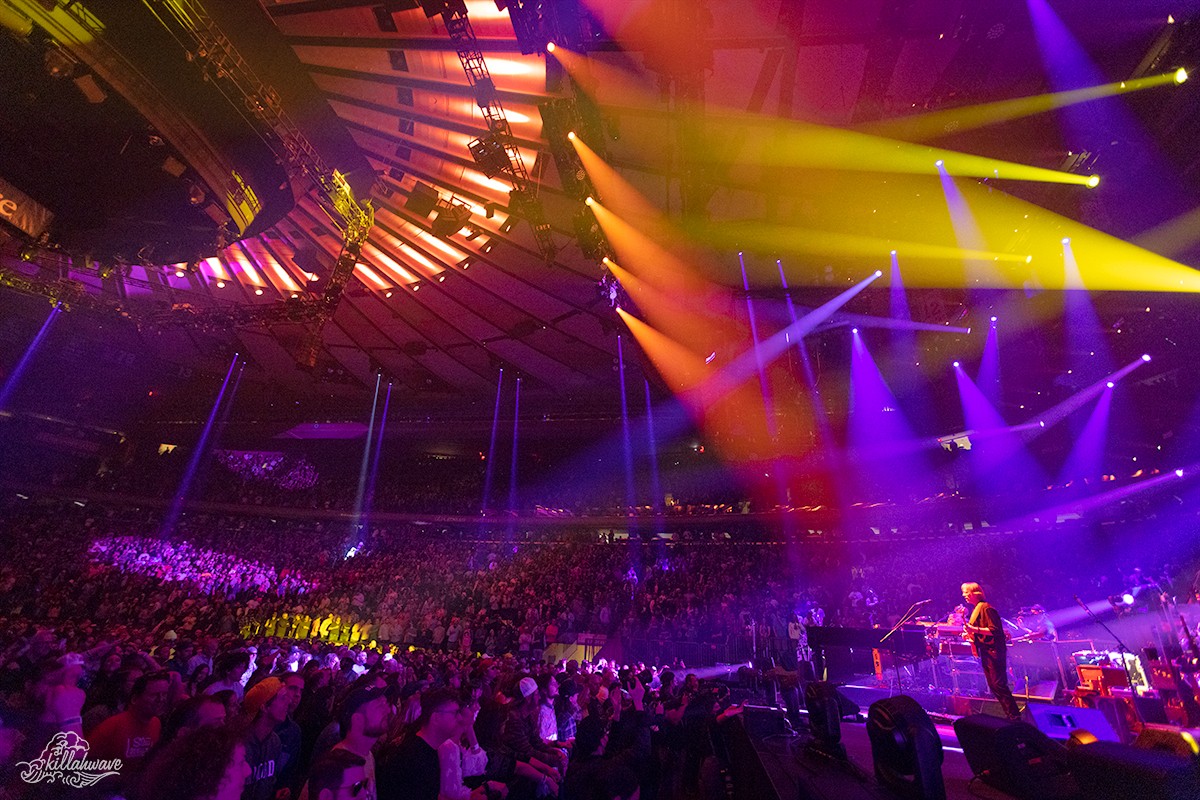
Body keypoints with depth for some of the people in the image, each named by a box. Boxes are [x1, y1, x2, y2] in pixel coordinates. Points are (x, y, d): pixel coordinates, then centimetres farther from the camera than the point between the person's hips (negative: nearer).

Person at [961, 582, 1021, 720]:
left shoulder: (985, 607, -14)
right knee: (993, 685, 12)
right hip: (985, 652, 10)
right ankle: (1009, 714, 19)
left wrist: (974, 629, -26)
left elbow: (994, 630, -20)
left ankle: (1015, 716, 1)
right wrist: (969, 634, 6)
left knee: (998, 685, -7)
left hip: (994, 651, -10)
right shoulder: (975, 609, 15)